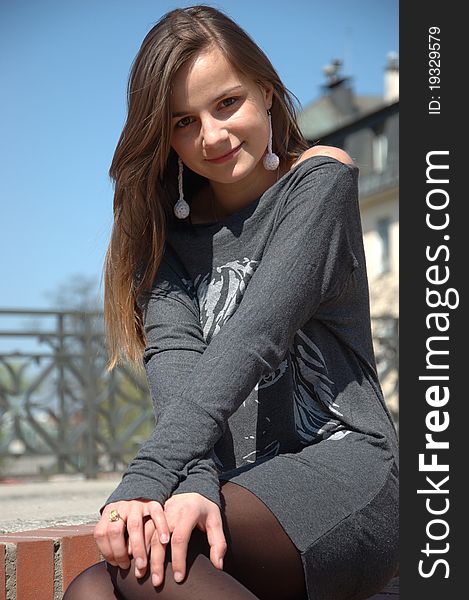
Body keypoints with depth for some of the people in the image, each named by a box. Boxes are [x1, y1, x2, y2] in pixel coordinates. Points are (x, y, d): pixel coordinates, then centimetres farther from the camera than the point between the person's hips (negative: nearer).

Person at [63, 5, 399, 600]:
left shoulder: (319, 180, 1)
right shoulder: (164, 231, 14)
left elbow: (254, 337, -15)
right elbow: (174, 359, -5)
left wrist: (147, 478, -26)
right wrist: (194, 484, -27)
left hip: (340, 468, -4)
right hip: (241, 488, 4)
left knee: (150, 552, -31)